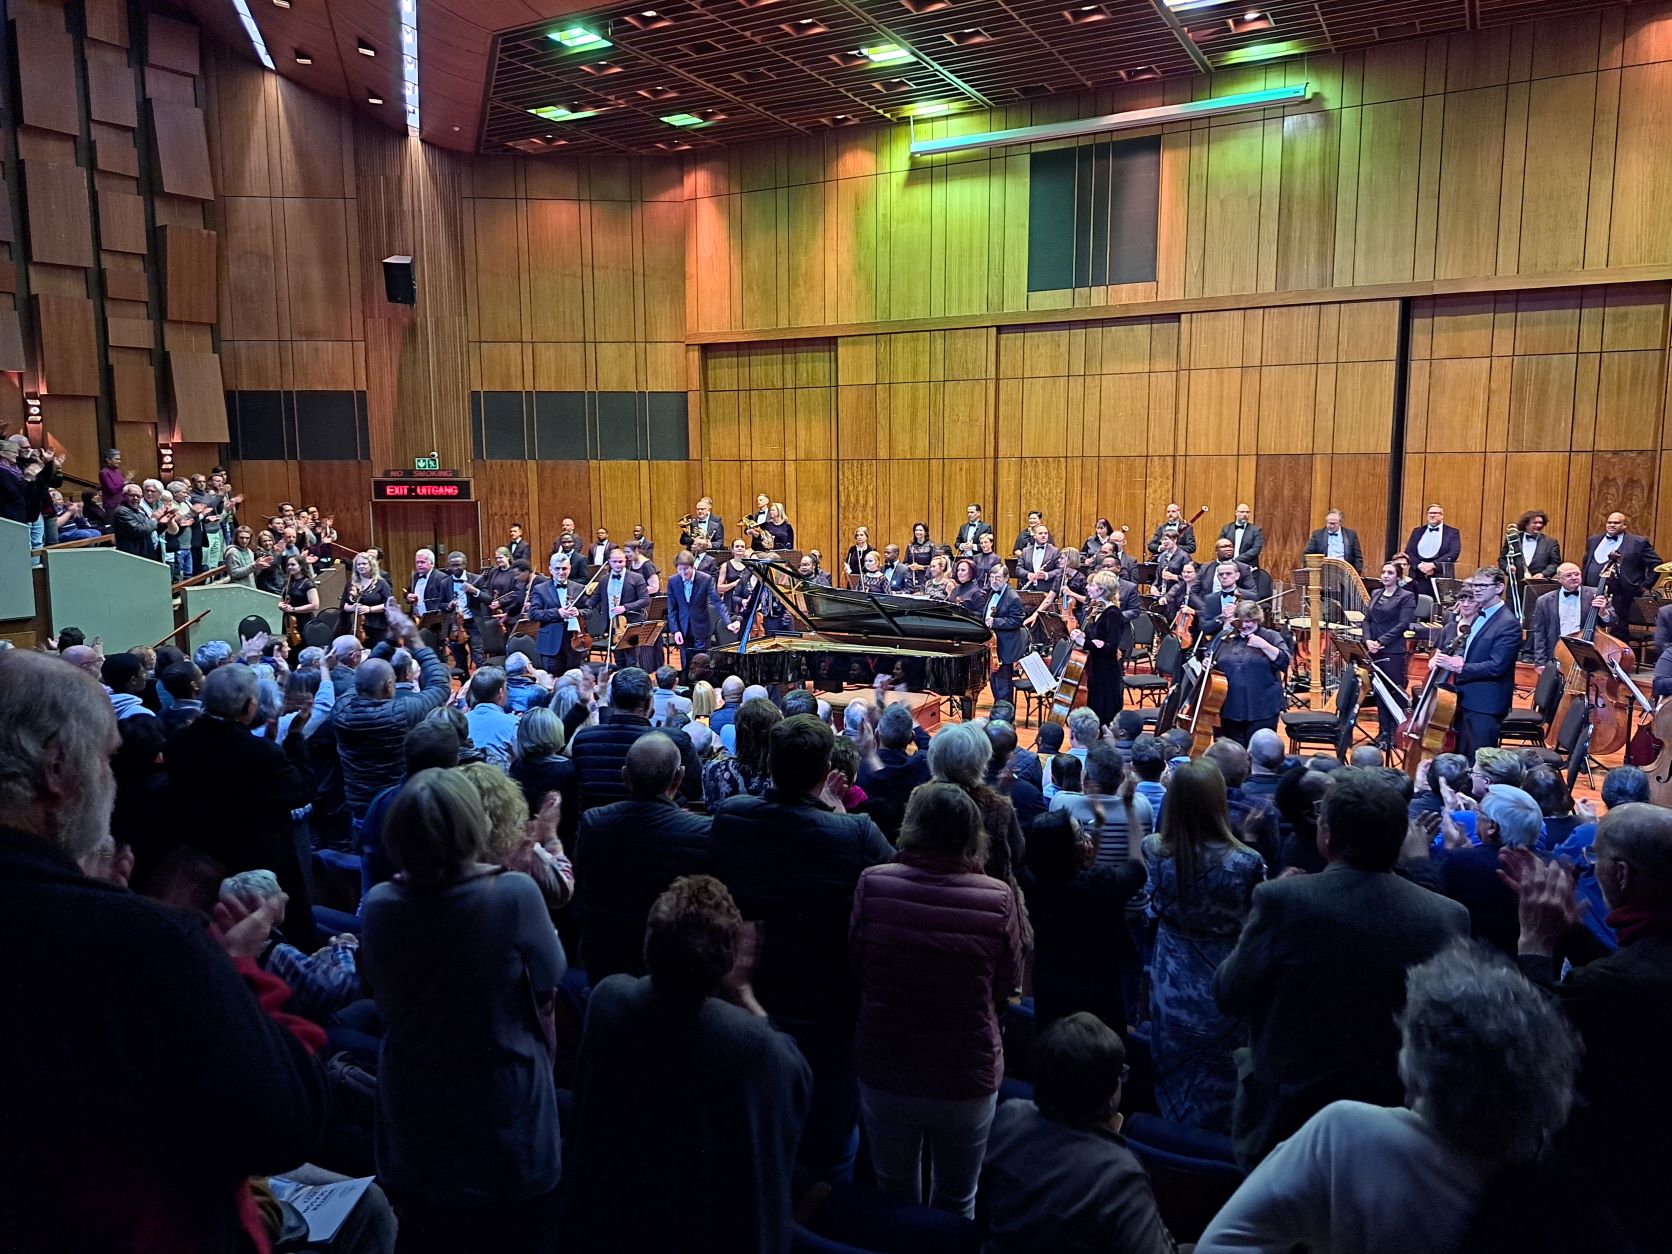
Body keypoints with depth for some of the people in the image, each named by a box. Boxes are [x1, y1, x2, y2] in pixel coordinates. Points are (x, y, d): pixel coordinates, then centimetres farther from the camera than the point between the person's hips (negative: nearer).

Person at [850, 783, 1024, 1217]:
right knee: (956, 1204, 24)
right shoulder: (999, 898, -18)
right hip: (967, 1080, 0)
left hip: (883, 1072, 1)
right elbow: (1007, 986, -2)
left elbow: (855, 967, -1)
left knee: (895, 1199, 25)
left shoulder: (872, 883, -17)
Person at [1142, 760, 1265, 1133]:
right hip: (1224, 992, -3)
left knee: (1173, 1084, 22)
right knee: (1217, 1089, 17)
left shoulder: (1155, 851, -15)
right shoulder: (1245, 863, -24)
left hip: (1171, 990, 3)